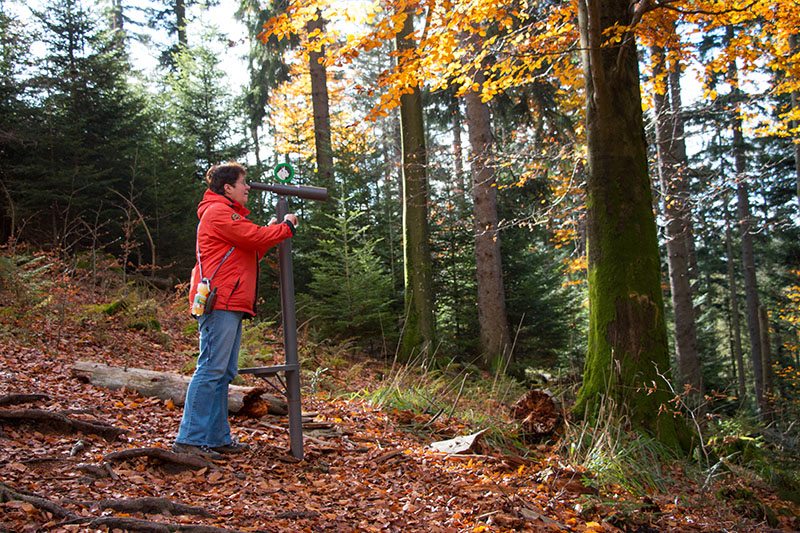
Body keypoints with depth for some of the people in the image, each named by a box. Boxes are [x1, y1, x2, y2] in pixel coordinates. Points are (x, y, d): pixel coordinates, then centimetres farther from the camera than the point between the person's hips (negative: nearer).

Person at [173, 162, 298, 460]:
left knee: (224, 373, 9)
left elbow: (251, 251, 25)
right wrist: (286, 227, 2)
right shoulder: (217, 212, -5)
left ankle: (217, 438, 13)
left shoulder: (228, 214, 28)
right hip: (220, 302, -11)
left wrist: (271, 231, 15)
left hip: (231, 305, 11)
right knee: (211, 369, -12)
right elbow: (255, 237, -12)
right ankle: (190, 439, -10)